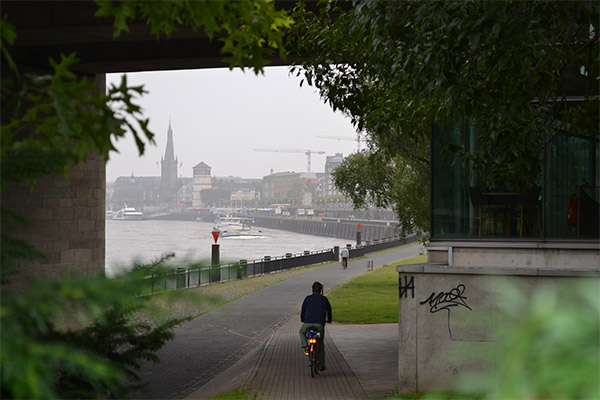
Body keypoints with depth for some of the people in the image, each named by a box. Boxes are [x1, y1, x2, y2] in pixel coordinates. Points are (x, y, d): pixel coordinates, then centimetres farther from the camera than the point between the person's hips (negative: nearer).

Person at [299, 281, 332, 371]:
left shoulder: (307, 298, 12)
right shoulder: (324, 299, 11)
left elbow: (303, 311, 18)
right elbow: (329, 310, 20)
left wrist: (302, 319, 39)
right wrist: (329, 320, 40)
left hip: (308, 323, 0)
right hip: (320, 324, 0)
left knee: (302, 332, 33)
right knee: (320, 344, 14)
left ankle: (305, 345, 4)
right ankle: (321, 365, 16)